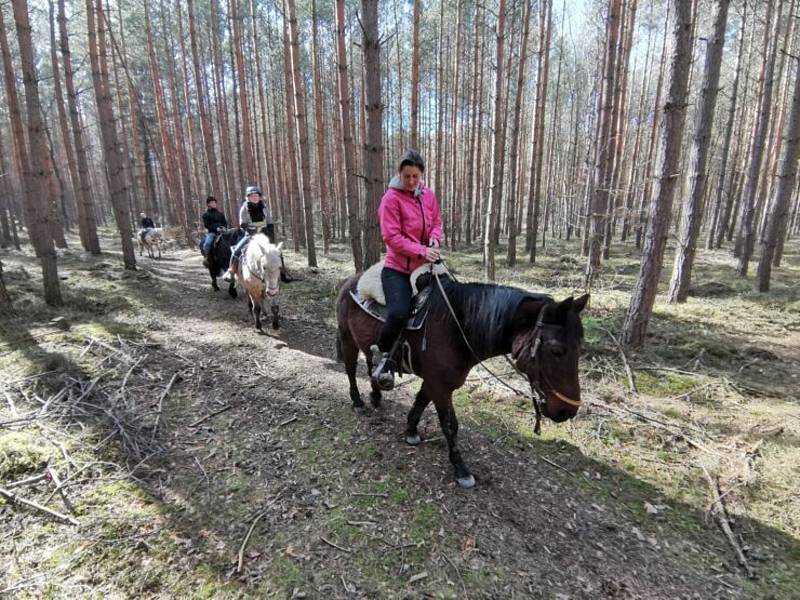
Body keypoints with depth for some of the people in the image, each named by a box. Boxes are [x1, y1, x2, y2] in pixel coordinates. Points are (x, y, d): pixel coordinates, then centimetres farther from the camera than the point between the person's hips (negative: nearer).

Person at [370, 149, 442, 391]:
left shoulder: (428, 195, 8)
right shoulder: (391, 198, -9)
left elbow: (437, 221, 18)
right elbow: (392, 237, -14)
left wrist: (435, 238, -5)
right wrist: (422, 251, -22)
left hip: (424, 266, 7)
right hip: (398, 267, -7)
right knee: (399, 313, -27)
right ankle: (381, 355, -2)